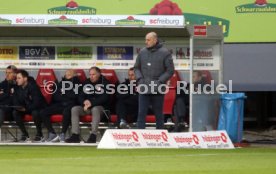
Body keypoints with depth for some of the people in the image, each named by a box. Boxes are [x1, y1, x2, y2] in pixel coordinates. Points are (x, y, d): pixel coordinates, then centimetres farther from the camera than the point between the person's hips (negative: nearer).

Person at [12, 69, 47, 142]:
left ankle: (39, 135, -20)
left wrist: (26, 108, -31)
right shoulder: (17, 88, -3)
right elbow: (15, 101, 1)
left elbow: (37, 102, -27)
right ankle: (25, 134, -11)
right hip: (25, 108, 6)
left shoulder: (33, 86, -23)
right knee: (15, 112, -19)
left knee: (35, 112, -39)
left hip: (38, 108, -6)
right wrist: (19, 107, -21)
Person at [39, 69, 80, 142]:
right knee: (43, 112, -15)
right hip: (59, 105, 5)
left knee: (66, 112, -41)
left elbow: (75, 96, -6)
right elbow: (55, 96, 13)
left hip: (70, 104, -5)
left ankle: (62, 134, -26)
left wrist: (64, 93, 3)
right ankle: (52, 134, -13)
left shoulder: (76, 82, 8)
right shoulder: (61, 82, 21)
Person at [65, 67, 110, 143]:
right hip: (87, 107, 5)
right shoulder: (86, 83, 12)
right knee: (74, 109, -18)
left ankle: (93, 135, -42)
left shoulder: (104, 83, -4)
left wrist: (92, 103, -21)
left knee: (95, 109, -39)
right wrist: (85, 102, -13)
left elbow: (105, 98, -13)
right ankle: (75, 135, -24)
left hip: (101, 107, -5)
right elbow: (81, 96, 11)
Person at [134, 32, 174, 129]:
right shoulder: (142, 52, 8)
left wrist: (159, 81, -13)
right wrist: (139, 78, -2)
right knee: (142, 113, -2)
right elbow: (136, 68, 16)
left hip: (158, 90, -3)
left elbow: (170, 70, -3)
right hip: (144, 89, 3)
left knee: (158, 113, 7)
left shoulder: (164, 53, -3)